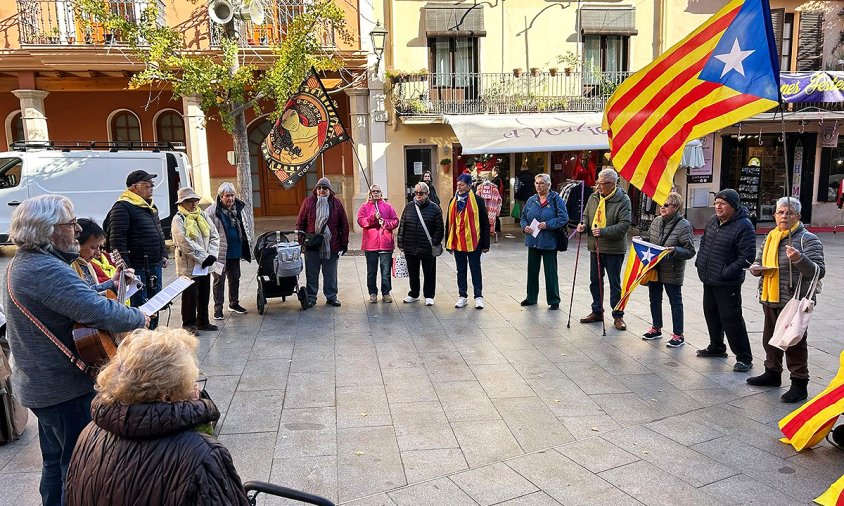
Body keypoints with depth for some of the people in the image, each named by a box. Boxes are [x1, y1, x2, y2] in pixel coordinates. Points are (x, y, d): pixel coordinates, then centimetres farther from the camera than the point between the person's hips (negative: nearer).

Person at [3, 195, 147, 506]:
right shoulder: (46, 270, -26)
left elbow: (75, 296, 17)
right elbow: (97, 312, -36)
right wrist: (139, 318, -20)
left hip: (39, 385, 11)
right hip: (67, 389, -11)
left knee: (55, 462, 24)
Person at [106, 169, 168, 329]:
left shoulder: (151, 207, 17)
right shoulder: (122, 207, -12)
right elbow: (117, 241, -18)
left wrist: (163, 255, 19)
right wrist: (126, 268, -22)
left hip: (155, 266, 9)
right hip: (138, 269, -9)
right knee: (139, 307, -5)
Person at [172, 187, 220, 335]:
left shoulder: (203, 215, 11)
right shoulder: (179, 219, -8)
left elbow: (214, 235, 6)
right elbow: (185, 242, -18)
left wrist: (212, 254, -8)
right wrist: (203, 257, -19)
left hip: (205, 264, 6)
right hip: (189, 264, -6)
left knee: (204, 294, 14)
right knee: (190, 295, 0)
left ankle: (203, 321, 27)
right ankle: (188, 324, 13)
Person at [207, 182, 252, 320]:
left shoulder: (238, 208, 8)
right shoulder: (212, 211, -13)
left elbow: (242, 228, 20)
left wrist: (246, 242, 19)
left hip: (235, 251, 6)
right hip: (220, 252, -6)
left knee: (235, 278, 17)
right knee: (219, 280, 2)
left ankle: (234, 303, 33)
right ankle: (218, 308, 10)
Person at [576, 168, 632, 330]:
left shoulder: (623, 200, -11)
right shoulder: (593, 197, 6)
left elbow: (624, 225, -18)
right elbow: (586, 215, 16)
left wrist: (604, 232, -28)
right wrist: (583, 225, -6)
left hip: (614, 249, -6)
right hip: (595, 247, 6)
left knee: (615, 283, 4)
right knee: (595, 281, 14)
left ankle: (618, 316, 15)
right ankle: (597, 312, 28)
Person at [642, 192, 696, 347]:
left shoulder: (684, 225, -15)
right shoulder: (656, 221, 4)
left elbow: (690, 251, -16)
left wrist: (675, 251, -31)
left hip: (672, 272, -6)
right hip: (654, 269, 7)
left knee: (675, 302, 5)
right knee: (654, 299, 17)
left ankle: (678, 335, 16)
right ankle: (656, 328, 35)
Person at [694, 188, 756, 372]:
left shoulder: (744, 226, -16)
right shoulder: (714, 221, 7)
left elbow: (747, 256, -19)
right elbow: (704, 242, 23)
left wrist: (726, 273, -20)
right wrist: (700, 261, 11)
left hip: (727, 284, -8)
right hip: (709, 280, 8)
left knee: (731, 319, -4)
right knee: (711, 314, 19)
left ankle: (744, 358, 8)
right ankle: (717, 348, 37)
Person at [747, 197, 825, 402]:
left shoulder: (808, 239, -10)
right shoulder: (770, 237, 11)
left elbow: (819, 271, -17)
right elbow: (760, 260, 24)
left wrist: (799, 259, -34)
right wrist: (755, 268, 1)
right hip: (771, 300, 7)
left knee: (794, 343, 1)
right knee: (770, 339, 18)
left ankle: (799, 384, 12)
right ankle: (772, 373, 35)